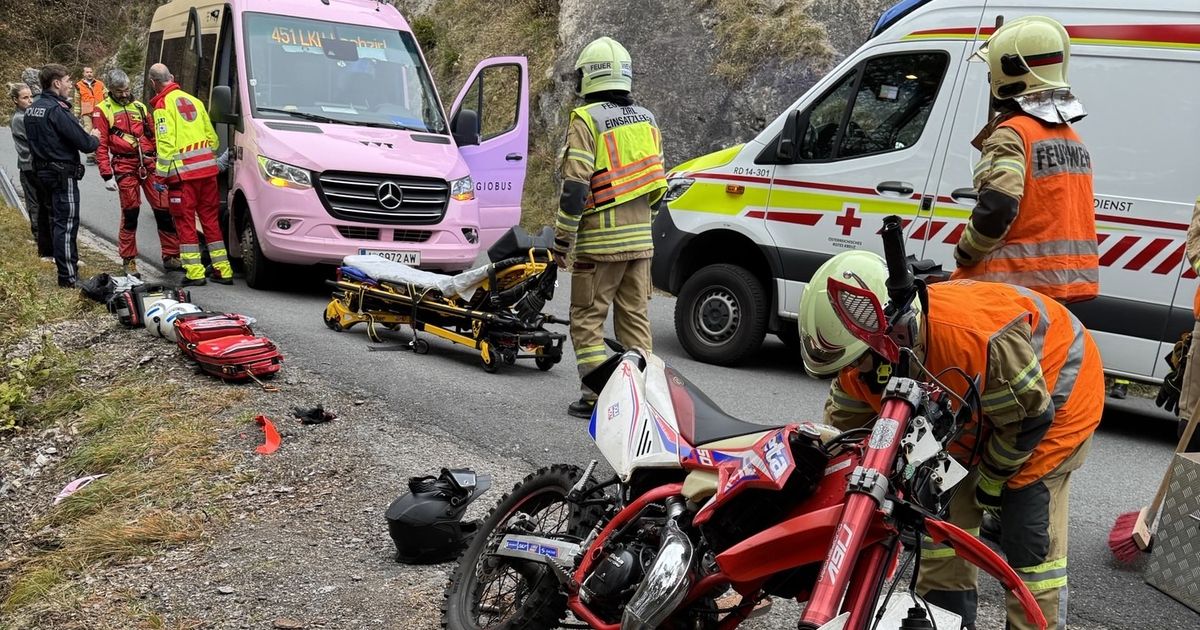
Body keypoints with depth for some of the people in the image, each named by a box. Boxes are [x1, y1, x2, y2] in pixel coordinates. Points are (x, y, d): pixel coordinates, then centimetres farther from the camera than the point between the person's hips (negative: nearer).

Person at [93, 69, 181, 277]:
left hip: (148, 163, 4)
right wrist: (107, 175, -8)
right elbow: (101, 146, -1)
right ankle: (129, 260, 11)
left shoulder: (139, 106, 17)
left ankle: (171, 256, 5)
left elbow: (153, 134, 20)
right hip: (125, 166, -3)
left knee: (163, 209, -1)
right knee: (130, 212, -1)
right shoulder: (103, 110, 4)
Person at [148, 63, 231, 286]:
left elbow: (165, 144, -12)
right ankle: (222, 270, 11)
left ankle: (194, 272, -1)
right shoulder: (194, 100, 16)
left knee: (185, 221, 2)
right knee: (211, 218, 10)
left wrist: (162, 173, -8)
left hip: (183, 172, -6)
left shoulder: (163, 104, -4)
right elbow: (212, 137, 17)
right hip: (207, 168, 6)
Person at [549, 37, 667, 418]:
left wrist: (562, 240, -9)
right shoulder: (646, 120, 13)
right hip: (640, 239, 6)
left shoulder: (587, 120, -9)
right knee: (635, 316, 12)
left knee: (587, 319, 2)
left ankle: (597, 396, -1)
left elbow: (575, 186, -15)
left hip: (600, 242, -6)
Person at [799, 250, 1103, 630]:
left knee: (1029, 532, -13)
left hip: (1055, 391, -6)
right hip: (978, 402, 7)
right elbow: (843, 424, -1)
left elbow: (1028, 418, -26)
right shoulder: (859, 360, -21)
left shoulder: (975, 338, -43)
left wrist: (992, 480, -12)